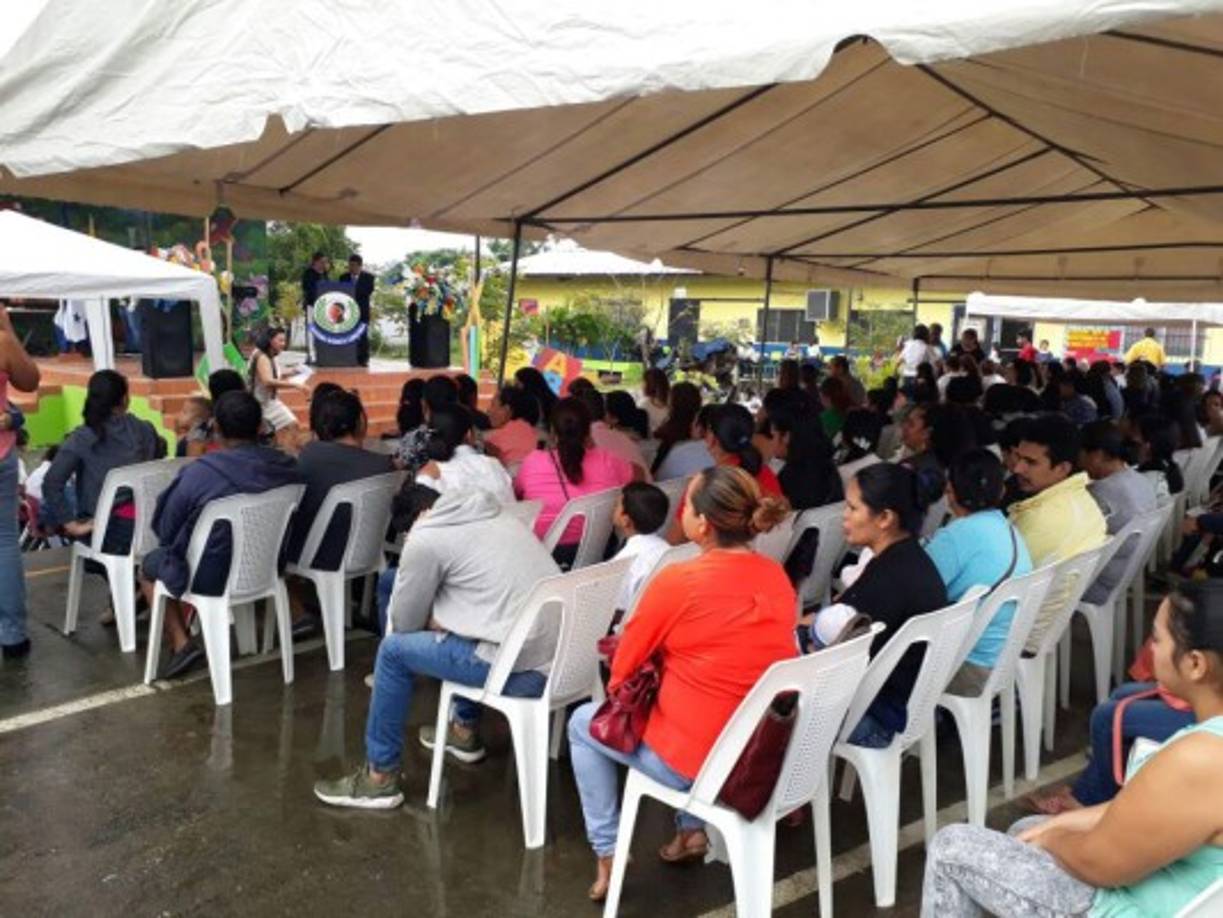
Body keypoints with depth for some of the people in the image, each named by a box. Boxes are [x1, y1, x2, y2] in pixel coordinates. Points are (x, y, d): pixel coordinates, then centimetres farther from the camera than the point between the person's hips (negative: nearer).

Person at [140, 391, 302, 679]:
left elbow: (164, 530, -11)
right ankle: (186, 626, 35)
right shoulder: (288, 467, -13)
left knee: (149, 564, 26)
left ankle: (180, 641, 12)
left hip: (209, 577, -5)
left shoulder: (198, 472, -25)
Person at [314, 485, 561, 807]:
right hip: (564, 654, 8)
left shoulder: (426, 537, -2)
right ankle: (465, 730, 44)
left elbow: (403, 622, 6)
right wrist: (444, 619, 17)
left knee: (394, 649, 9)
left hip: (522, 671, -8)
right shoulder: (494, 516, 21)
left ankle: (380, 778, 18)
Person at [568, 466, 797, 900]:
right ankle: (692, 828, 31)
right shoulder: (778, 577, -2)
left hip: (694, 758, -6)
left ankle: (608, 854, 20)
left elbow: (622, 670, -5)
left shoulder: (677, 581, -20)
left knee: (583, 723, 19)